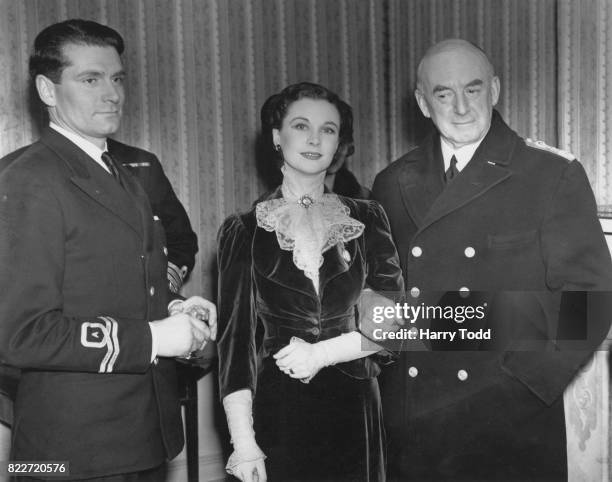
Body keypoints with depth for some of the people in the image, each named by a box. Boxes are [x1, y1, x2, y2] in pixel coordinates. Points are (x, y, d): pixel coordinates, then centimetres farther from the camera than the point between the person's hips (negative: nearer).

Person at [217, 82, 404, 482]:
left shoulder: (367, 220, 5)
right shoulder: (245, 230, 1)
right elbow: (236, 337, -3)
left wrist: (323, 353, -11)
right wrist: (242, 440, -11)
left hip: (353, 410, 2)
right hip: (277, 412, -1)